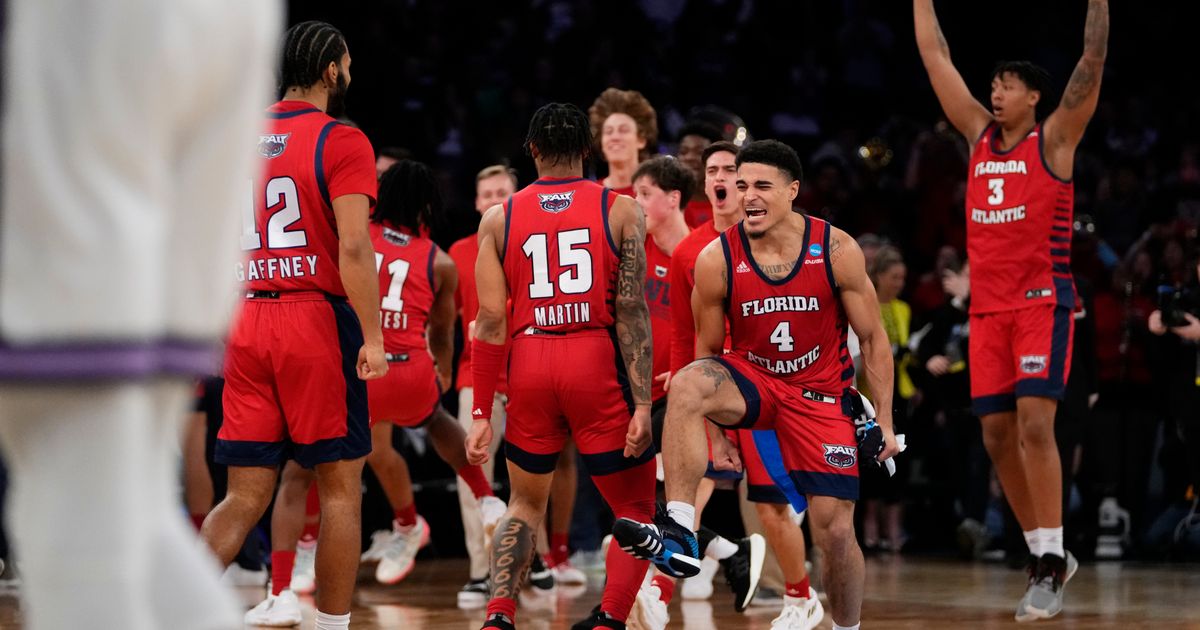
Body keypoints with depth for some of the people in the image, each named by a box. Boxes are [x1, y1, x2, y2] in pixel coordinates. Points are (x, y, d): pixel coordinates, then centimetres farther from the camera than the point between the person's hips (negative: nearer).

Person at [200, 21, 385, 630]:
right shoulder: (341, 141, -5)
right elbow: (353, 247, -14)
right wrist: (372, 337, -13)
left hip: (246, 322, 5)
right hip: (317, 318, -5)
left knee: (245, 495, 5)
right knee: (339, 486, 5)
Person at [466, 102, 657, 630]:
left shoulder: (499, 218, 6)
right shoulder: (621, 211, 2)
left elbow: (491, 319, 2)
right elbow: (632, 312, -6)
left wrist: (481, 414, 5)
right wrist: (642, 404, -8)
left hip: (529, 366, 3)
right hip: (598, 366, -3)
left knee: (526, 503, 22)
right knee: (637, 509, 11)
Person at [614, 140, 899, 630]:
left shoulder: (837, 251, -13)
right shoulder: (717, 259, -12)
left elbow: (873, 338, -3)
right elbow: (708, 351, 1)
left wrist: (884, 420, -4)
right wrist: (714, 435, 1)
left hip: (821, 395, 0)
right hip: (751, 380, 0)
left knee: (835, 528, -5)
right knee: (686, 385, -33)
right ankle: (678, 536, -38)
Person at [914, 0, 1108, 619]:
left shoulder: (1054, 139, -1)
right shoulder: (980, 136, 13)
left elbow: (1093, 59, -9)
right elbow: (935, 57, 15)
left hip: (1042, 302, -6)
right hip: (987, 307, 6)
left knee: (1034, 425, -17)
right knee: (997, 437, 4)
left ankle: (1051, 562, -16)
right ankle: (1044, 554, 15)